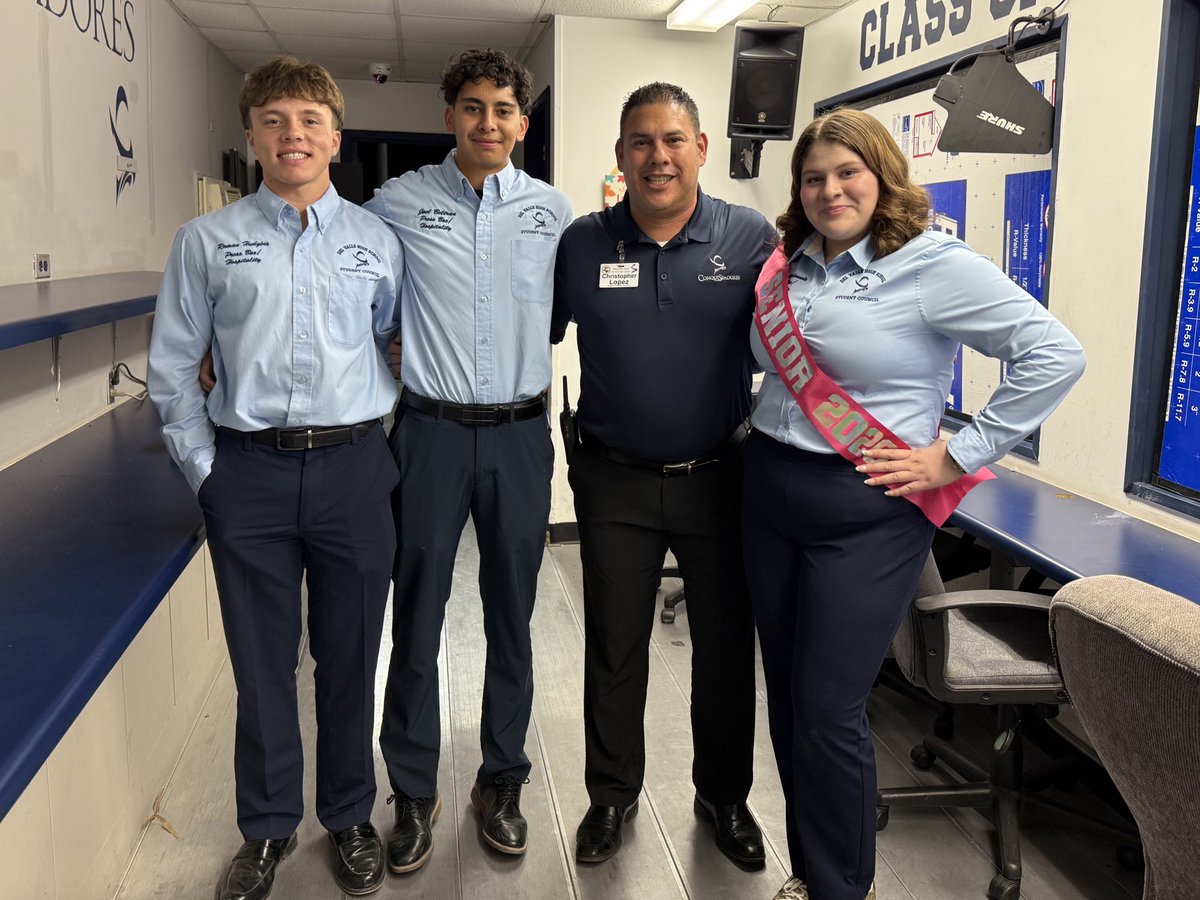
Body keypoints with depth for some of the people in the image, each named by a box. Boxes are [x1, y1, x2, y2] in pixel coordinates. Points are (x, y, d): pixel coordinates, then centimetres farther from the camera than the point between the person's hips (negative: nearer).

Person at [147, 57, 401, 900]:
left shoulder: (378, 241, 4)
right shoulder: (208, 241, 4)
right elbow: (172, 366, 6)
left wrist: (388, 448, 6)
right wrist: (204, 467, 2)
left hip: (352, 467, 0)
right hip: (249, 471, 0)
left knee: (350, 656, 11)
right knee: (262, 660, 11)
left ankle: (351, 818, 32)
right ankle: (268, 828, 31)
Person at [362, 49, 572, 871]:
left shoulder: (553, 210, 4)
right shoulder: (400, 202, -1)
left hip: (520, 435, 2)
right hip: (433, 432, -1)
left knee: (512, 622, 12)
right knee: (417, 624, 6)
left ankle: (502, 784, 30)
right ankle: (415, 794, 25)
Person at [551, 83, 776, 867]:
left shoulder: (752, 239, -4)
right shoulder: (582, 244, -2)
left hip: (718, 476, 0)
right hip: (615, 480, 1)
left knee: (726, 647, 13)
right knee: (614, 648, 13)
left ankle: (725, 795, 36)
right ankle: (613, 794, 35)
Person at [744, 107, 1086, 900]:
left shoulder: (935, 266, -10)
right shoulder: (789, 265, 8)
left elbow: (1055, 355, -16)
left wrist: (954, 458, -15)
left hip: (865, 512, -6)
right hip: (770, 494, 6)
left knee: (827, 712, -2)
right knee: (787, 700, 13)